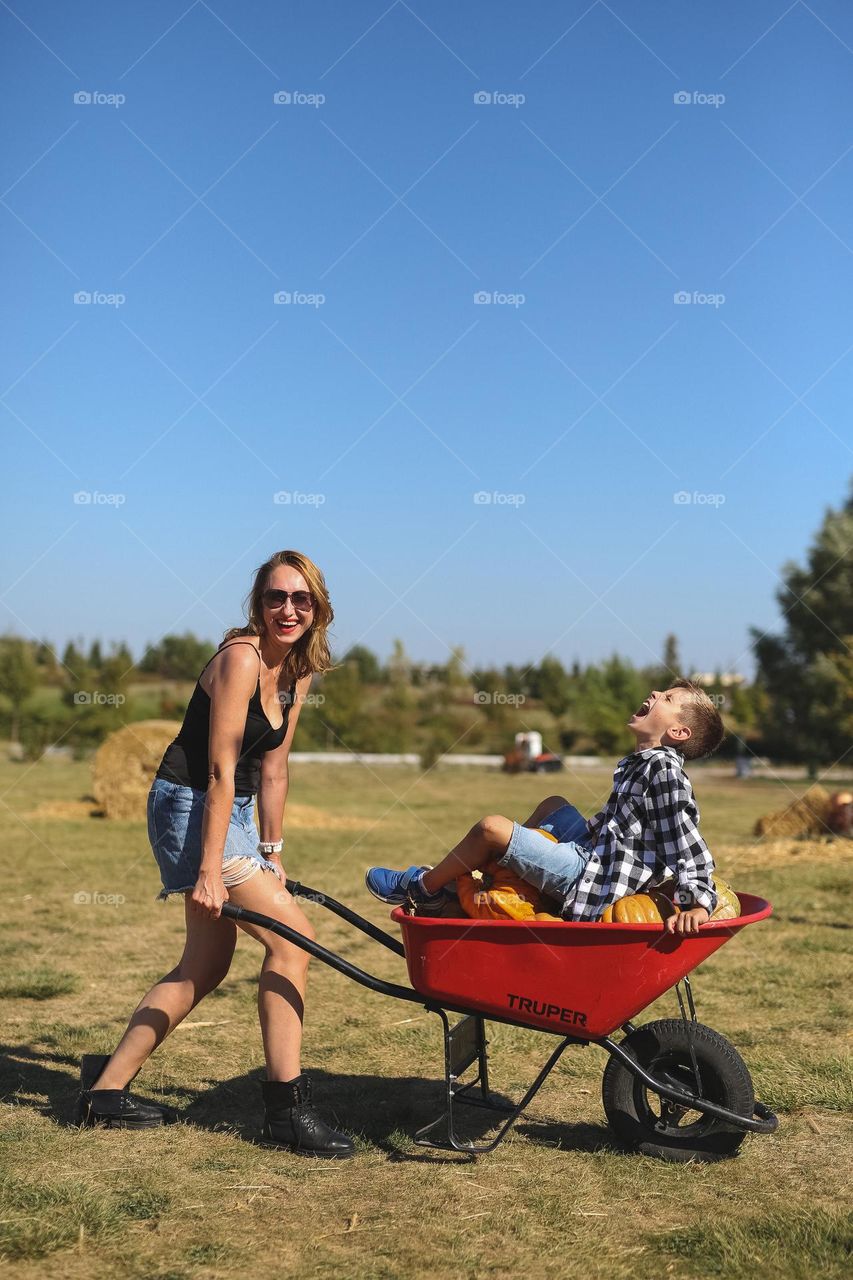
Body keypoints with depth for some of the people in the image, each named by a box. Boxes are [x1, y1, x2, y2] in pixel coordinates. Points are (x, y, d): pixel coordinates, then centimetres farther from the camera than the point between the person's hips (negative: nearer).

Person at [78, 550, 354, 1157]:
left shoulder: (297, 672, 6)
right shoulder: (241, 658, -19)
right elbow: (221, 770, -22)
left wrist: (271, 853, 13)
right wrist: (209, 870, -23)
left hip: (231, 810, 10)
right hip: (190, 806, -9)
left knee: (206, 965, 14)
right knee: (292, 936, -12)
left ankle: (107, 1089, 24)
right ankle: (287, 1107, -4)